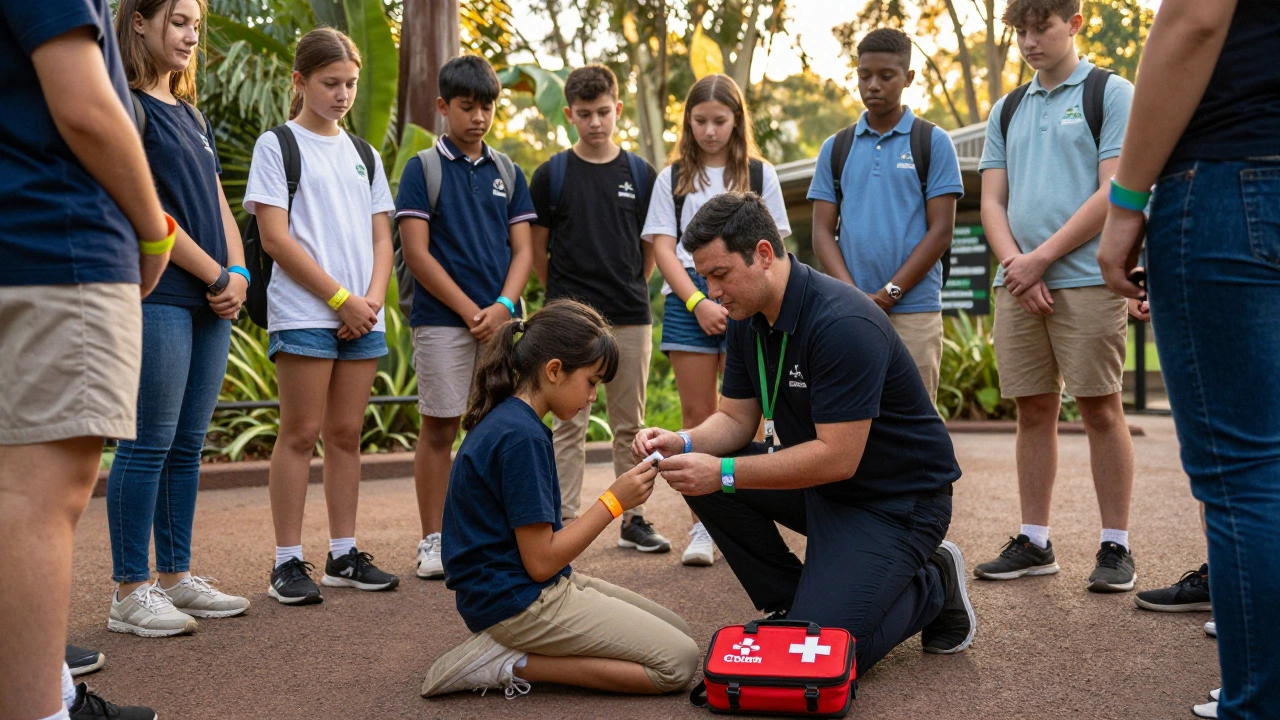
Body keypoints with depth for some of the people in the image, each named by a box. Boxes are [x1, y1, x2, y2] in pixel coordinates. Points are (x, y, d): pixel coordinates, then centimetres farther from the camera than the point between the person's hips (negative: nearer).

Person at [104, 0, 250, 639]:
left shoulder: (191, 114, 21)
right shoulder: (127, 106, -4)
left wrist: (239, 273, 2)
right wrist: (217, 276, -9)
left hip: (210, 300, 8)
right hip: (158, 296, -8)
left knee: (186, 446, 10)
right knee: (149, 445, -6)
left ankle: (176, 577, 18)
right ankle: (130, 592, 1)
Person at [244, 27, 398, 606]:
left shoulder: (363, 154, 18)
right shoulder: (277, 145, 1)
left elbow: (381, 238, 15)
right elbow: (275, 237, -7)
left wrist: (372, 300, -3)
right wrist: (340, 298, -10)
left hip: (362, 317, 5)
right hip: (303, 314, -5)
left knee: (346, 433, 7)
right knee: (301, 433, -4)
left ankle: (344, 555, 14)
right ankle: (288, 562, 1)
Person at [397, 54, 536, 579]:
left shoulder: (508, 172, 12)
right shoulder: (422, 169, 0)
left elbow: (523, 248, 8)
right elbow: (416, 252, -6)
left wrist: (503, 307, -9)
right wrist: (470, 311, -10)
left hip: (501, 319, 4)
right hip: (442, 320, -3)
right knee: (439, 428, 1)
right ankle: (433, 541, 11)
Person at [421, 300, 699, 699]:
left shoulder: (507, 419, 9)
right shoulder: (522, 437, -21)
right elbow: (540, 561, -20)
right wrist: (614, 502, -13)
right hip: (518, 602, -10)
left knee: (678, 632, 13)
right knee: (678, 663, -10)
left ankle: (508, 652, 4)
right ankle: (513, 664, -9)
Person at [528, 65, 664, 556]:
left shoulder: (640, 173, 7)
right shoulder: (551, 176, 2)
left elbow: (652, 248, 14)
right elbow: (537, 251, 7)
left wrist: (630, 290, 10)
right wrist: (564, 294, 8)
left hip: (631, 316, 2)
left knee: (630, 424, 8)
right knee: (569, 425, 2)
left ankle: (633, 518, 17)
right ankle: (564, 520, 8)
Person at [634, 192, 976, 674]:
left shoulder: (843, 323, -28)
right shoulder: (749, 320, 0)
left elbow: (838, 457, -30)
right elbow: (736, 419, 4)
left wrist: (725, 473, -30)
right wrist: (682, 444, -17)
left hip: (897, 498, -8)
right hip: (817, 481, 9)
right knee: (701, 477, -8)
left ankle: (932, 587, 7)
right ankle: (793, 603, 5)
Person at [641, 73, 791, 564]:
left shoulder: (760, 174, 11)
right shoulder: (673, 178, 12)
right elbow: (663, 247, 5)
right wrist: (698, 302, -8)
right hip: (687, 303, 1)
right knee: (697, 416, 1)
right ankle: (702, 529, 6)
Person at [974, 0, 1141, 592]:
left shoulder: (1111, 93, 2)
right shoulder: (1006, 110, 18)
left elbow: (1115, 192, -8)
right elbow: (992, 202, 13)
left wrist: (1041, 258, -11)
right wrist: (1016, 265, -5)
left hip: (1087, 279, -5)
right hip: (1018, 283, 5)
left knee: (1101, 410, -3)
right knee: (1033, 411, 7)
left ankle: (1115, 547, 5)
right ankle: (1033, 543, 14)